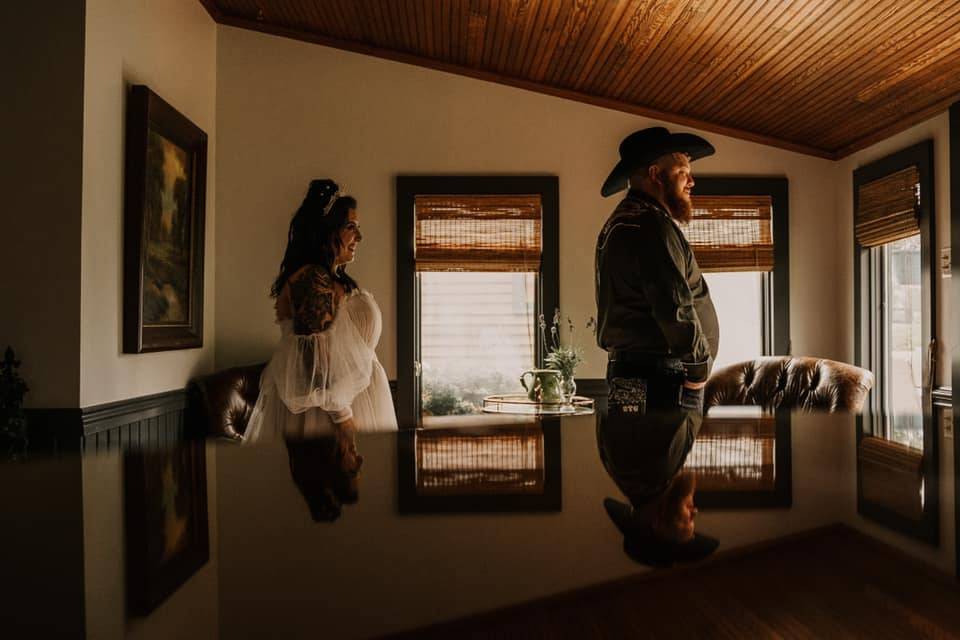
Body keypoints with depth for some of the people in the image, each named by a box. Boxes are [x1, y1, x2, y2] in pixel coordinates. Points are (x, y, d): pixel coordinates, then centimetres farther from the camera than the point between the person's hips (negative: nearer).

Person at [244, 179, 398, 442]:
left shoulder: (331, 279, 13)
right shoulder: (312, 279, -17)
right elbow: (316, 359, -23)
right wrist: (343, 418, -22)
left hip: (346, 399, 10)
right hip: (327, 409, -10)